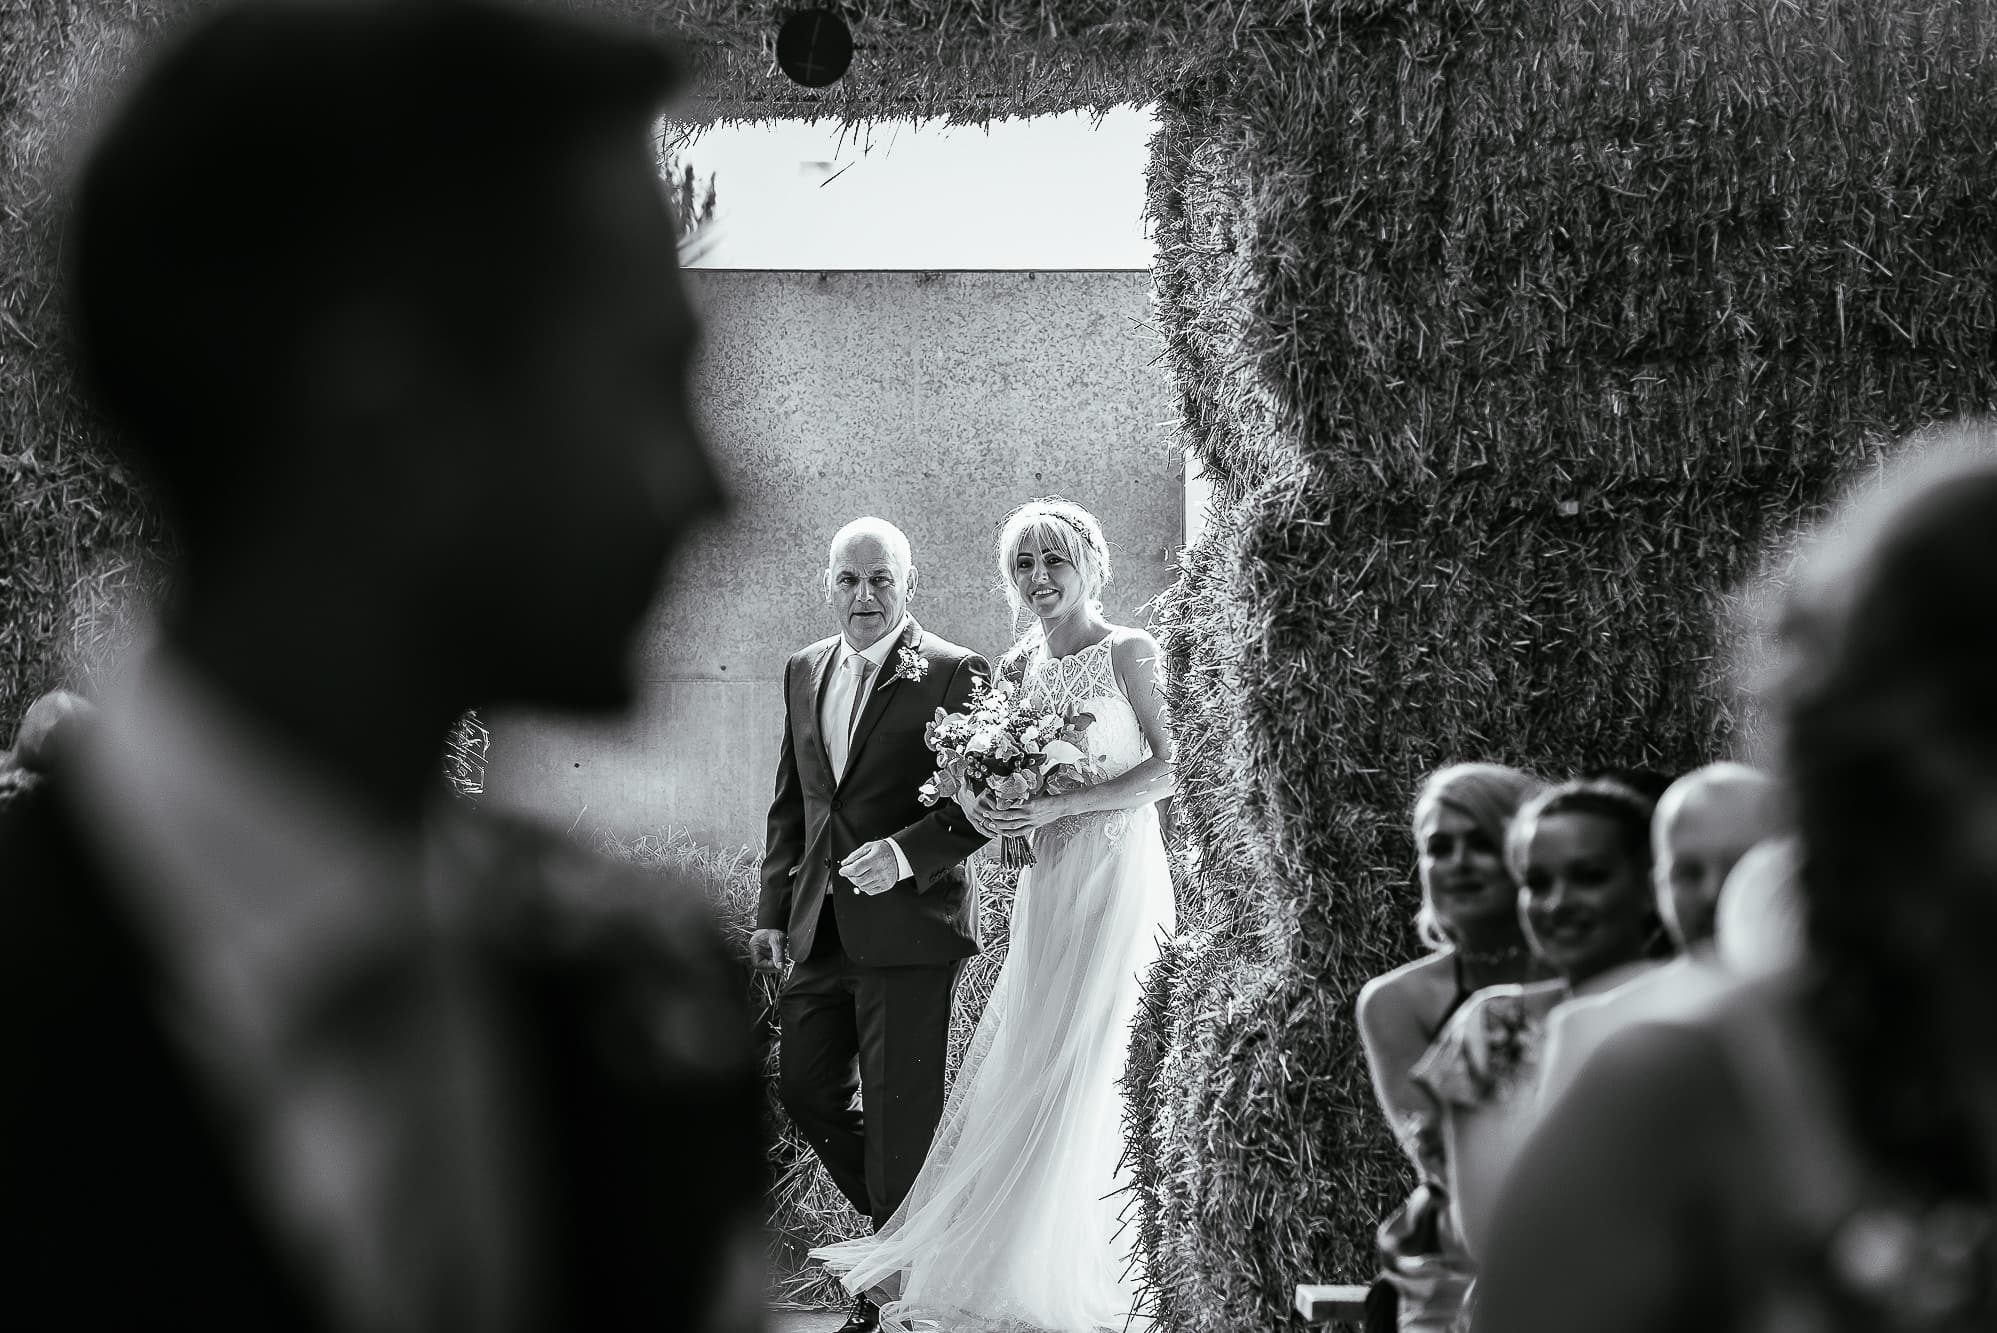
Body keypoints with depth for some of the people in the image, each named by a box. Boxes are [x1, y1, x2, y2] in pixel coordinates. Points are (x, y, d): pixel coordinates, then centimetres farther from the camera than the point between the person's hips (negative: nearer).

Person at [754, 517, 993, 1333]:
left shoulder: (954, 674, -8)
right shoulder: (805, 671, 12)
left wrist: (908, 851, -23)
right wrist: (774, 908, 13)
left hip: (909, 921, -6)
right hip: (823, 925, 7)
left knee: (901, 1111, -1)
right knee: (805, 1087, 9)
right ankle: (900, 1221, 29)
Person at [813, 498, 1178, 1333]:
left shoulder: (1128, 654, -6)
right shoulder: (1021, 664, 12)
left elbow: (1169, 771, -11)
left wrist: (1056, 806, -17)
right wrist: (985, 805, -7)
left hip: (1116, 879, -6)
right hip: (1047, 882, 6)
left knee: (1078, 1073, -6)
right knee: (1016, 1070, 3)